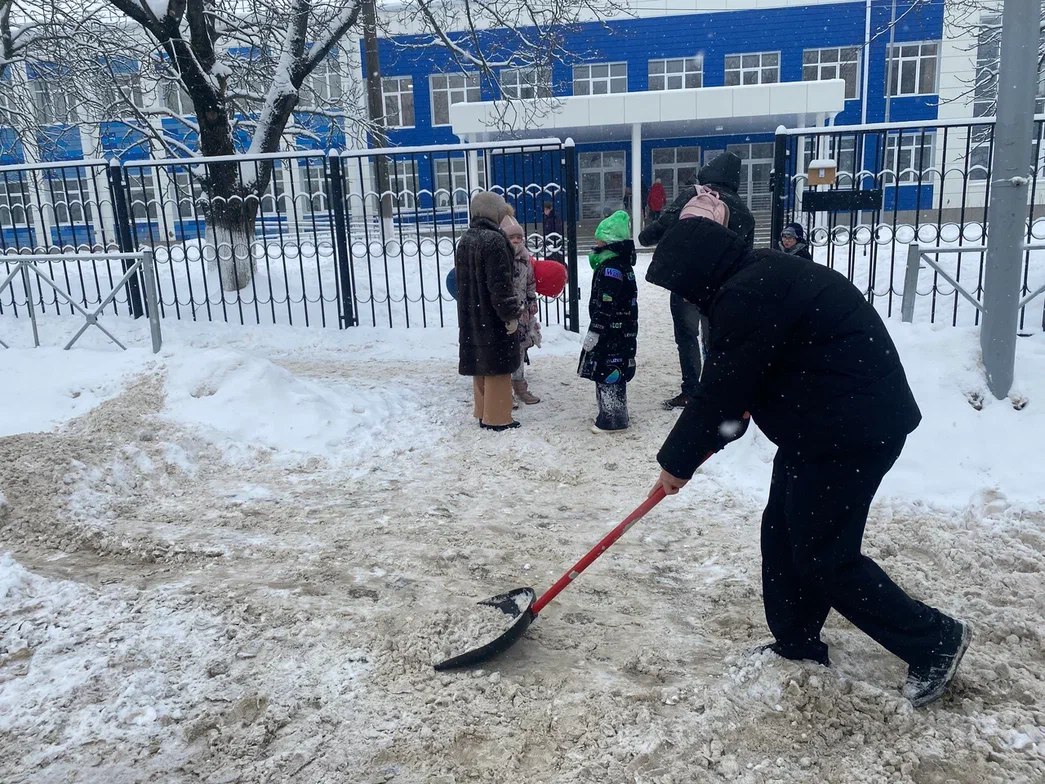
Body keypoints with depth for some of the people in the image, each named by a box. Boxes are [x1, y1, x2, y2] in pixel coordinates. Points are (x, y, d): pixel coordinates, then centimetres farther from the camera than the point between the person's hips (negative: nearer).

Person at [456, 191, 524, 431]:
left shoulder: (465, 241, 10)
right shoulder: (494, 240, -17)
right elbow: (501, 283, -21)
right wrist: (511, 314, -16)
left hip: (471, 318, 8)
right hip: (493, 318, -8)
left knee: (481, 364, 16)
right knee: (497, 366, 0)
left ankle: (482, 412, 25)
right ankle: (497, 418, 6)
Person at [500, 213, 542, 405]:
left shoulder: (525, 259, 6)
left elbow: (531, 286, 15)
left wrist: (532, 309, 14)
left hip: (521, 313, 6)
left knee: (520, 349, 14)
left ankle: (520, 387, 27)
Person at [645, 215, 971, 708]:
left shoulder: (747, 296, -23)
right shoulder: (760, 278, 12)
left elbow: (721, 390, -19)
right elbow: (734, 382, 19)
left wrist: (678, 460, -7)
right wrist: (708, 439, 19)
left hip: (855, 430, -11)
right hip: (823, 424, 11)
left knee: (823, 554, -1)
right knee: (783, 533, 15)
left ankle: (934, 640, 16)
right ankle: (798, 645, 29)